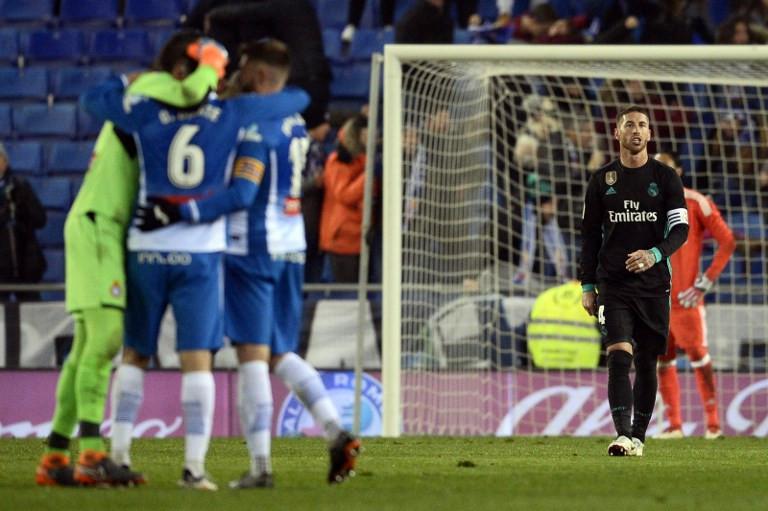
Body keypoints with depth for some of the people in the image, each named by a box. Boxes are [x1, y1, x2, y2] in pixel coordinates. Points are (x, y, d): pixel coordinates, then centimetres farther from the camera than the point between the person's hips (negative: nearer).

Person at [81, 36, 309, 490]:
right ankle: (194, 467, -8)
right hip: (201, 253, -1)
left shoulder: (148, 113, 1)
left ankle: (119, 453, 9)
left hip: (147, 250, 1)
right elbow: (299, 100, 12)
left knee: (135, 355, 13)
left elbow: (94, 98, 15)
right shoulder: (232, 115, 1)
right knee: (198, 360, -2)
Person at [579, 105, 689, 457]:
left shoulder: (665, 178, 5)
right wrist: (587, 286, 7)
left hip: (653, 283, 1)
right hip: (613, 284, -1)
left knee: (646, 363, 5)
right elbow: (590, 235, 11)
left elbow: (680, 229, -1)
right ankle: (623, 436, -25)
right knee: (619, 357, -16)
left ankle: (638, 436, 15)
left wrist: (655, 254, -20)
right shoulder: (602, 181, 8)